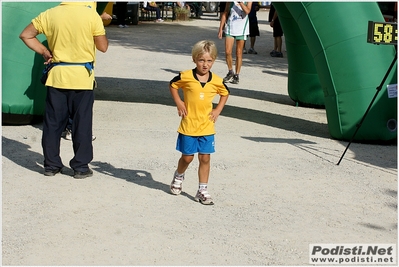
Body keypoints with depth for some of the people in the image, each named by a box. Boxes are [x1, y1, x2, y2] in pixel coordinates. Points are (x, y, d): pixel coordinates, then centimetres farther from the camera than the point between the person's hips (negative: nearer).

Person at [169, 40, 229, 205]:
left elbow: (225, 93, 17)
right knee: (187, 157, 8)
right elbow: (172, 85, 7)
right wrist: (178, 103, -3)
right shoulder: (185, 77, -10)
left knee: (205, 158, 4)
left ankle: (202, 190, 14)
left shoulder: (216, 81, -3)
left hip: (207, 127, 2)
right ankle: (178, 176, 39)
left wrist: (218, 110, 5)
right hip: (188, 126, -2)